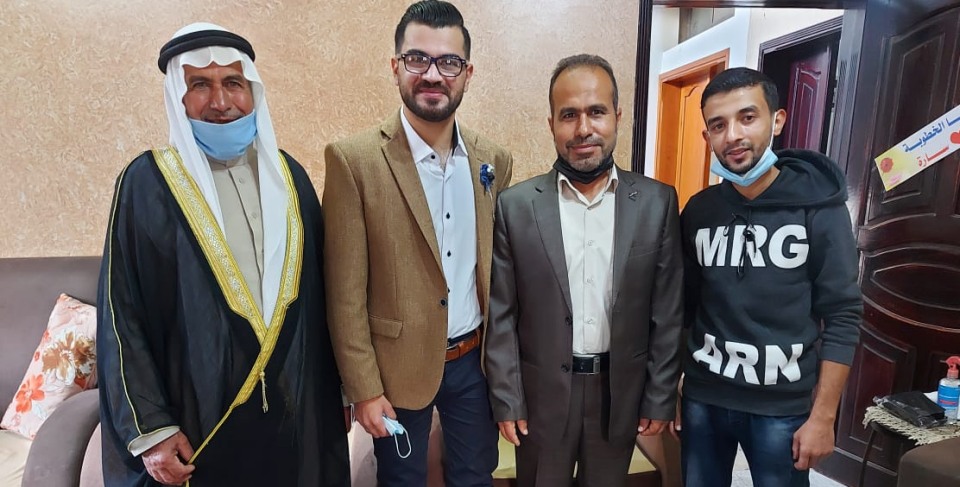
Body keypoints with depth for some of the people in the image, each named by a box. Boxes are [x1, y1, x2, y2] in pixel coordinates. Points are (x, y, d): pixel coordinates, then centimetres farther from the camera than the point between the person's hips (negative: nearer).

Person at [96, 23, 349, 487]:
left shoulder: (288, 175, 2)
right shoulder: (146, 182, -7)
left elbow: (318, 291, 5)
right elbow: (121, 315, -6)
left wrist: (330, 389, 6)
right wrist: (149, 427, -8)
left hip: (297, 407, 3)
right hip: (199, 416, -3)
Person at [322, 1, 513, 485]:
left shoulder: (493, 159, -1)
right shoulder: (353, 158, -14)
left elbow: (495, 267, 7)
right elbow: (345, 291, -12)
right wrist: (364, 389, -10)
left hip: (474, 360, 4)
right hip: (398, 366, -3)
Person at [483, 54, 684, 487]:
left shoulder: (657, 202, -5)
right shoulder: (516, 205, -8)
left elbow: (668, 312, -1)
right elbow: (501, 316, -5)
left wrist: (660, 398, 1)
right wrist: (506, 400, -5)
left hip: (621, 392, 1)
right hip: (542, 392, -1)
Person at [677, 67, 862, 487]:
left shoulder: (819, 208, -8)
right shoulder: (698, 211, 0)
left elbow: (842, 317, -7)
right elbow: (684, 307, 6)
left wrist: (823, 417, -9)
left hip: (782, 408, -2)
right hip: (703, 398, 3)